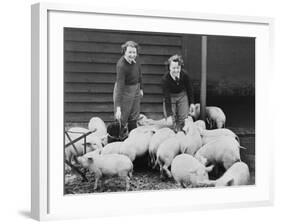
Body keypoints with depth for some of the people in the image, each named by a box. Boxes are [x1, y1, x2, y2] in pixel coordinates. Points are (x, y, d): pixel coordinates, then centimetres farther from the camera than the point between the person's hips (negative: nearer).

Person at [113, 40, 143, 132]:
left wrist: (140, 88, 18)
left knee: (134, 118, 17)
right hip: (124, 90, -7)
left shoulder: (135, 59, -10)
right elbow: (120, 86, -34)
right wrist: (118, 107, -37)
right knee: (122, 119, -1)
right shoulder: (121, 65, -31)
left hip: (136, 88, 7)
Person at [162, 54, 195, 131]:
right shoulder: (165, 79, -29)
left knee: (183, 118, -1)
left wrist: (192, 103, 0)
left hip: (182, 95, 2)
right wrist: (169, 115, -31)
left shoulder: (184, 75, -23)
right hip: (170, 96, -2)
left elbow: (189, 89, -5)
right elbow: (167, 97, -29)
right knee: (171, 120, -7)